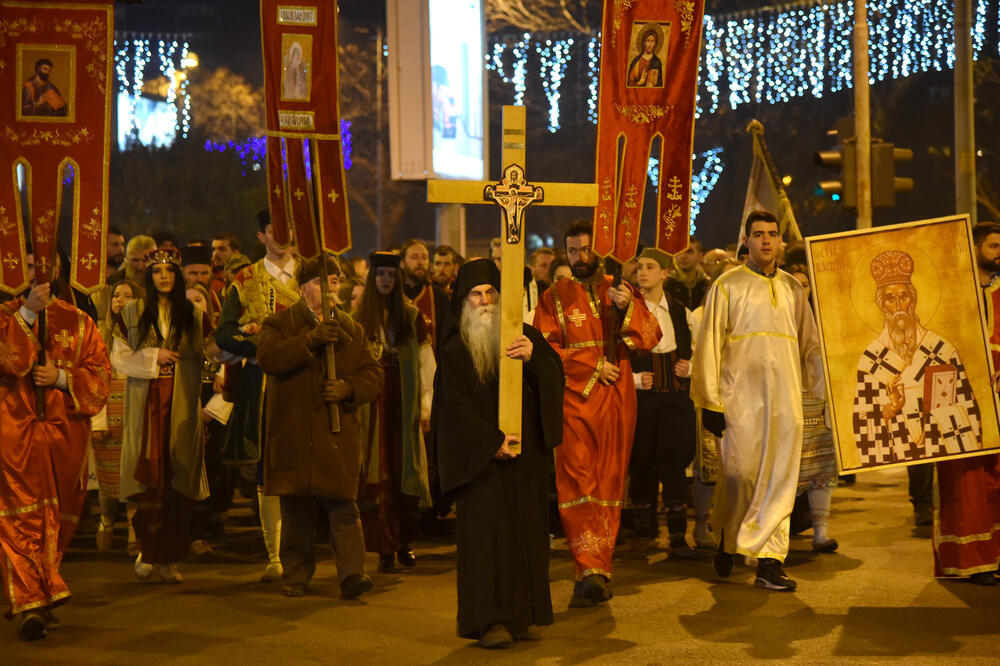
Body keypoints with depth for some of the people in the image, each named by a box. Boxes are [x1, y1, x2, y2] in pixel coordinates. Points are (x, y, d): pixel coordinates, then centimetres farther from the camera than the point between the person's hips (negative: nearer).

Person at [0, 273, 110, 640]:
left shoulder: (78, 322, 10)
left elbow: (99, 374, 6)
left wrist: (61, 378, -10)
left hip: (65, 434, 3)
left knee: (57, 521, 9)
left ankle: (40, 600, 25)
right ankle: (30, 605, -14)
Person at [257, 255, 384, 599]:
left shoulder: (352, 329, 14)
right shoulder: (279, 323, 6)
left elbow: (373, 374, 11)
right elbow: (268, 357, -14)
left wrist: (347, 388, -9)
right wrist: (311, 340, -24)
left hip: (338, 433, 1)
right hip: (293, 433, -1)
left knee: (343, 506, -8)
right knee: (295, 509, 6)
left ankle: (352, 573, -11)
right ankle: (296, 574, 17)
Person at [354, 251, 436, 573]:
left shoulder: (412, 316, 6)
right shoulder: (360, 318, 6)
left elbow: (426, 364, 4)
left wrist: (426, 406, -1)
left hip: (404, 404, 0)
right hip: (372, 404, 0)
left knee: (405, 471, 2)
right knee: (378, 476, -3)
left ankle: (404, 543, 12)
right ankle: (385, 548, 0)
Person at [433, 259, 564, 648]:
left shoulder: (524, 335, 10)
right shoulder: (454, 349, 2)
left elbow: (556, 375, 0)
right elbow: (455, 404, -5)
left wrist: (533, 358, -20)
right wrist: (491, 440, -15)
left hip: (526, 451, 3)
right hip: (480, 454, -3)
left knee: (526, 528, 3)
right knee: (487, 531, -8)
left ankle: (522, 615, 10)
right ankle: (490, 619, -7)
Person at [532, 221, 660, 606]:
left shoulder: (620, 291, 14)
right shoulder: (555, 297, 8)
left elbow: (650, 338, 3)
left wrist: (627, 308, -14)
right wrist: (593, 365, -10)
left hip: (616, 401, 2)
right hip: (574, 399, -2)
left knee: (609, 484, 2)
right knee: (576, 481, -14)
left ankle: (595, 570, 8)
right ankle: (591, 571, -18)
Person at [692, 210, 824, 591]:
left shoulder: (792, 289, 15)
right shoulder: (727, 286, 4)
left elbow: (810, 345, 18)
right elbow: (709, 346, 0)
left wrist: (829, 386, 5)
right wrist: (710, 403, -5)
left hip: (784, 397, 3)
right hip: (740, 396, -3)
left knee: (779, 477, -1)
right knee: (740, 473, -5)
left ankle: (769, 560, 2)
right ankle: (728, 540, 22)